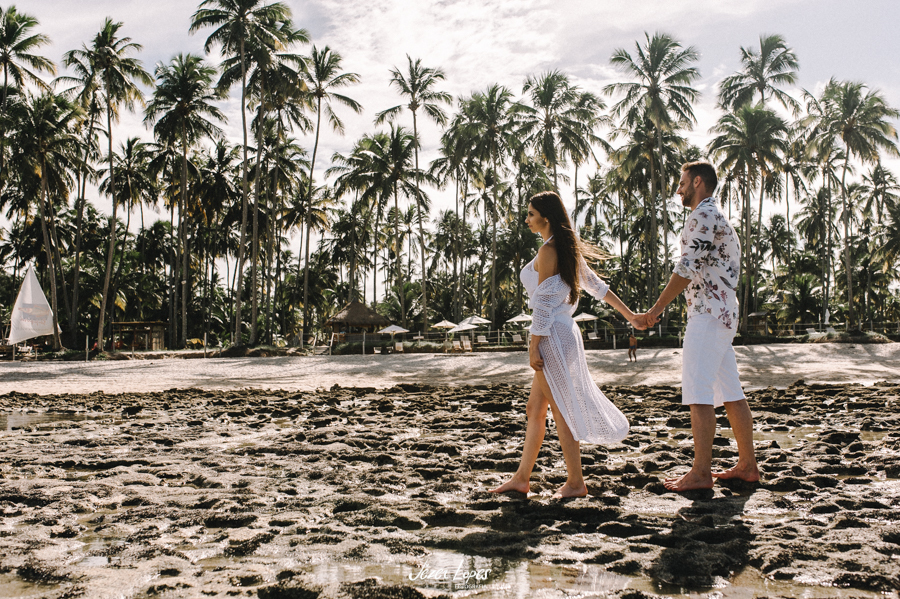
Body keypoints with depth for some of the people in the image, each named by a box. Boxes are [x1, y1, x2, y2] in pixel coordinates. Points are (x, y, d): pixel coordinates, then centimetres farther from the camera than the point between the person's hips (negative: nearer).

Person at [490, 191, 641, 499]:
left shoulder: (548, 251, -13)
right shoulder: (569, 249, 14)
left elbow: (544, 303, -17)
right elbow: (598, 286, 18)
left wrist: (534, 345, -16)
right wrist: (630, 315, 21)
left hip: (552, 336, -10)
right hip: (566, 332, 10)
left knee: (561, 410, -1)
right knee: (534, 409, 13)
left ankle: (575, 482, 8)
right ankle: (521, 478, 19)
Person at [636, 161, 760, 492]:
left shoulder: (703, 216, -10)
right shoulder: (719, 218, 22)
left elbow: (688, 269, -17)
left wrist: (657, 309, -12)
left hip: (707, 314, -10)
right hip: (724, 314, 10)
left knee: (699, 394, -10)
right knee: (731, 393, 11)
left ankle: (702, 471, -9)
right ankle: (748, 465, 16)